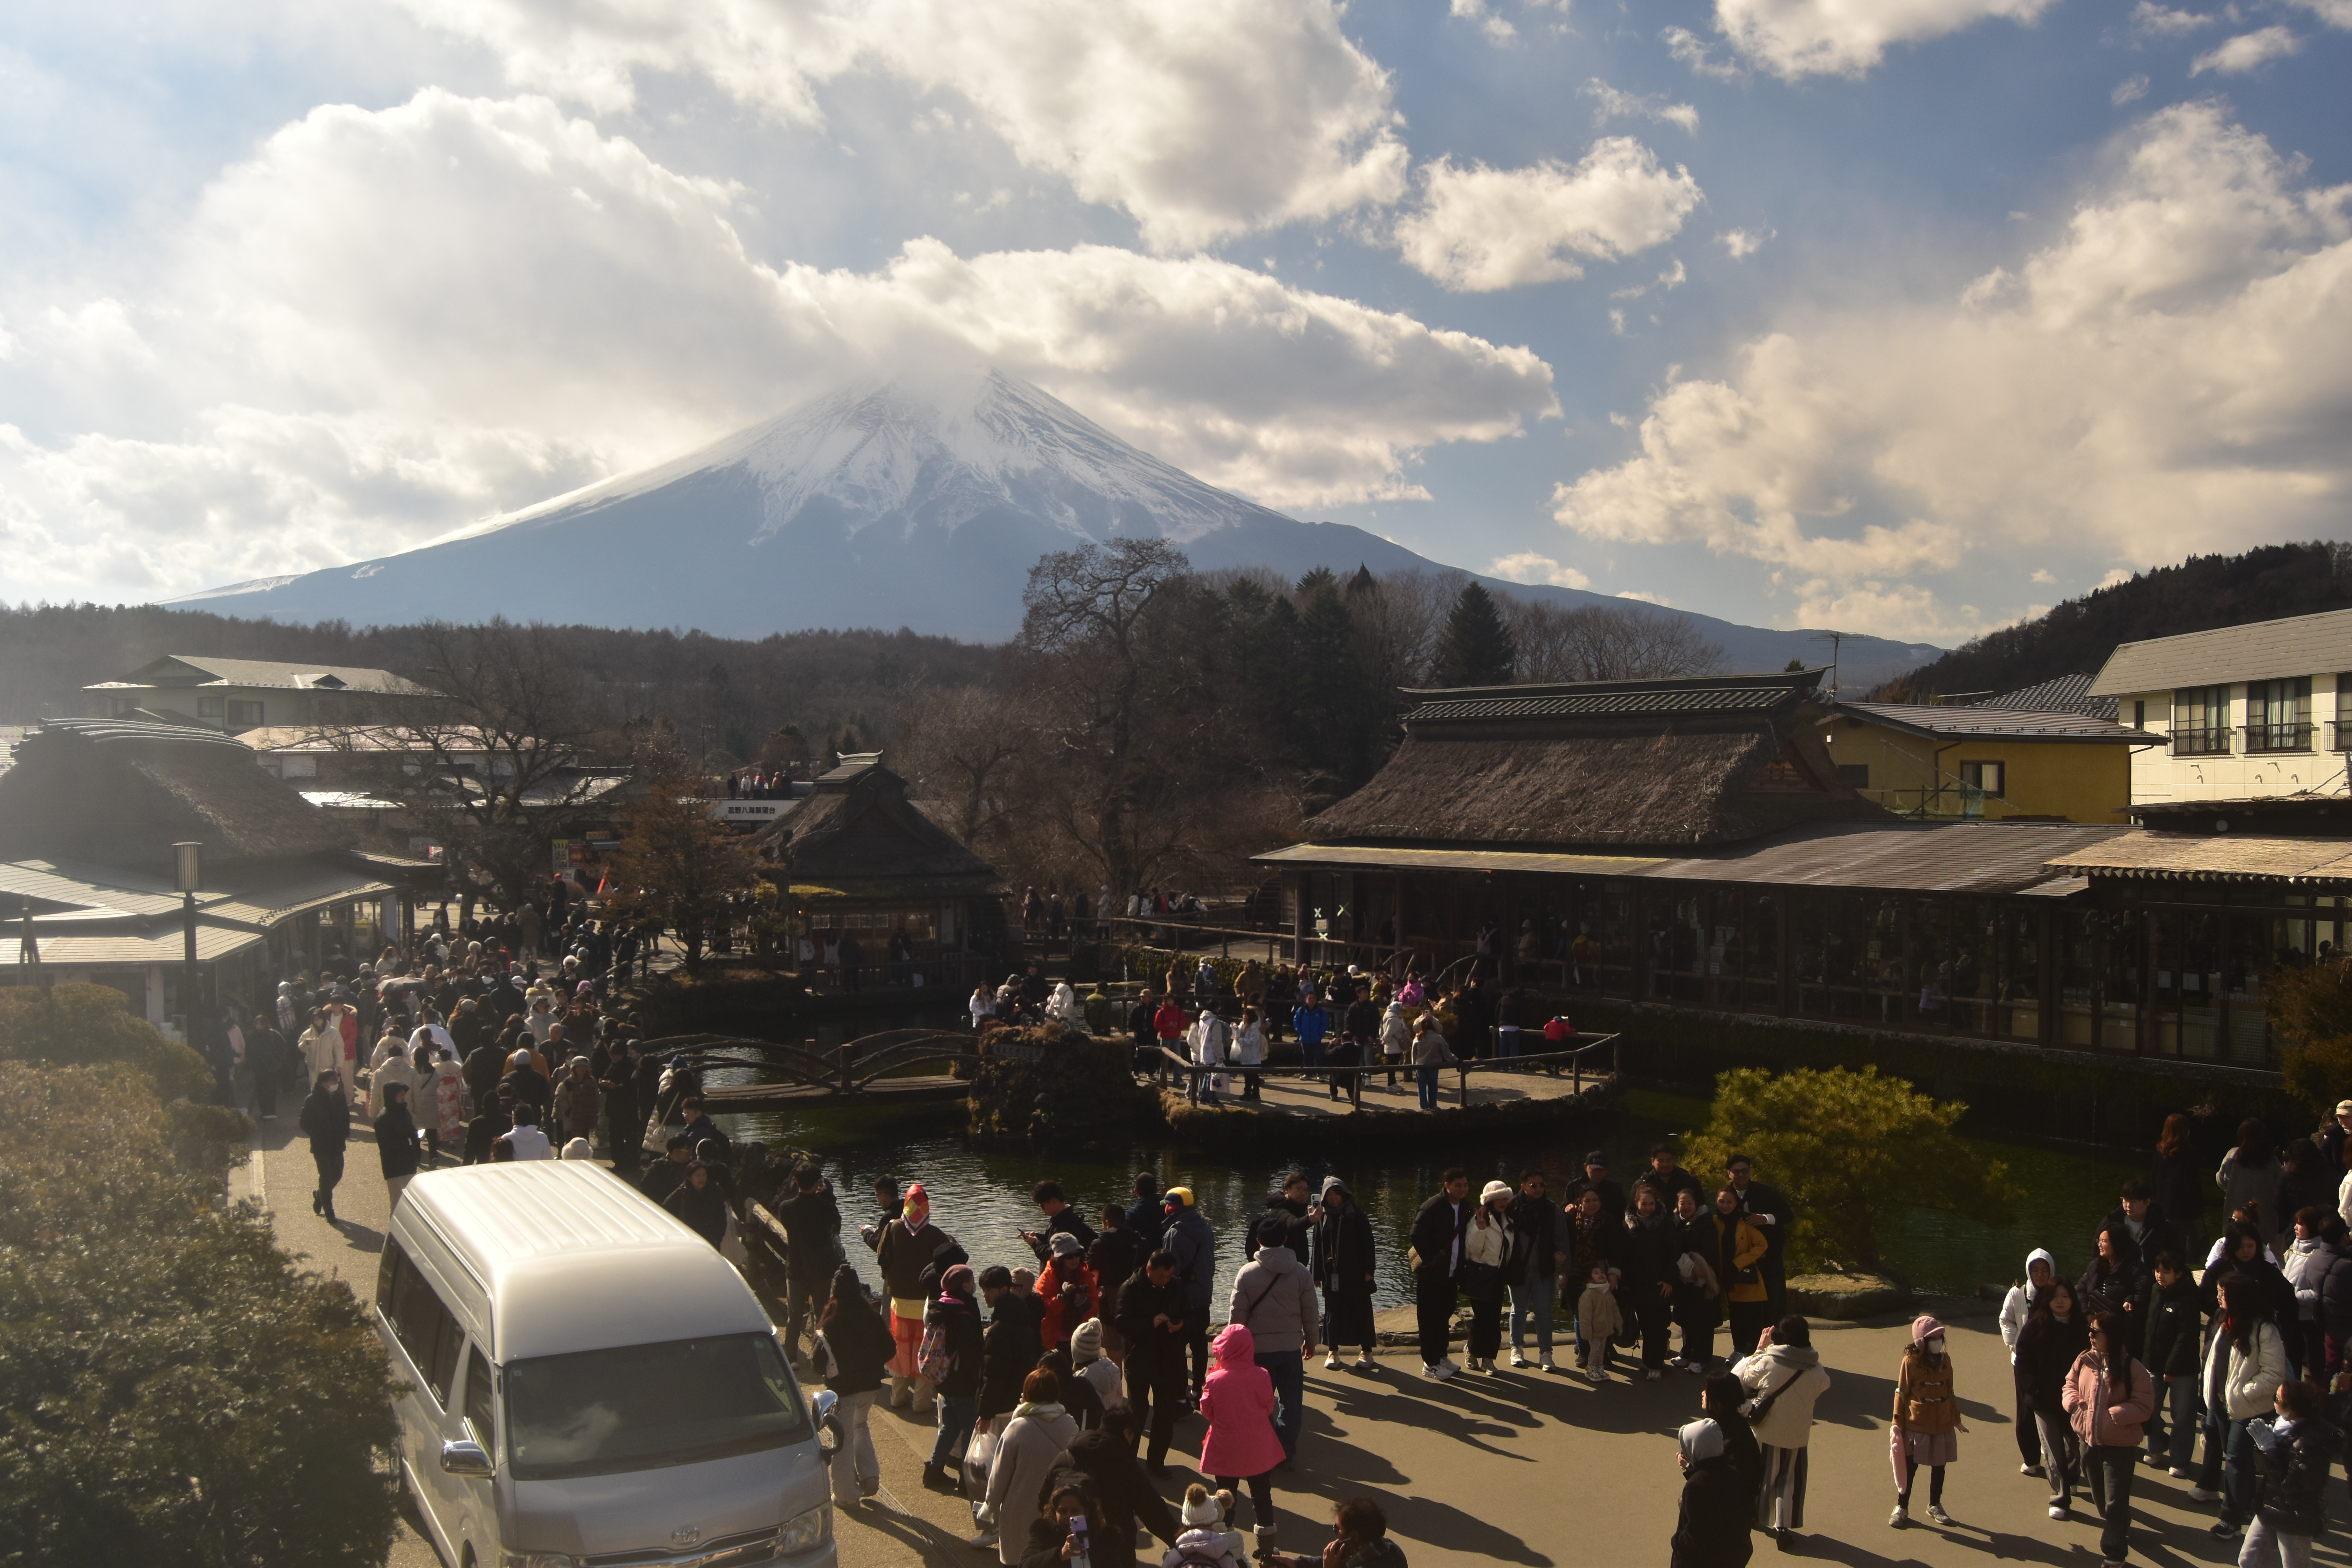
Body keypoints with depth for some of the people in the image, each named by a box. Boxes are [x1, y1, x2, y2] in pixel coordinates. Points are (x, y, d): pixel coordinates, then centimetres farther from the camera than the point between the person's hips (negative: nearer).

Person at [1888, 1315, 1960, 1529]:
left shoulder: (1945, 1361, 0)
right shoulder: (1911, 1362, -13)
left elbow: (1949, 1392, 12)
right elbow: (1901, 1394, -7)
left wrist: (1956, 1419, 17)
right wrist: (1897, 1423, -5)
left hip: (1943, 1425, 4)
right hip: (1916, 1425, -4)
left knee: (1939, 1466, 15)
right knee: (1909, 1467, 4)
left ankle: (1935, 1506, 34)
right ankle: (1902, 1508, 18)